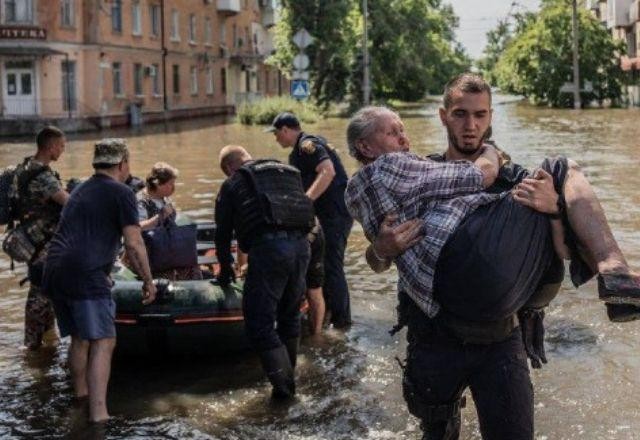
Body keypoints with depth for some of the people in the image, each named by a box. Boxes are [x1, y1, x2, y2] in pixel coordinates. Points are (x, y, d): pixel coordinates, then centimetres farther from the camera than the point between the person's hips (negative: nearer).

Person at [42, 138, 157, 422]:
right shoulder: (121, 193, -1)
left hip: (54, 272, 8)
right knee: (102, 342, -7)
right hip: (85, 274, -8)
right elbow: (134, 244, -6)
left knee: (79, 339, 22)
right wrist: (148, 281, 5)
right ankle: (98, 414, -15)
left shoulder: (80, 191, 24)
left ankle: (81, 393, 36)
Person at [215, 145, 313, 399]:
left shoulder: (232, 185, 14)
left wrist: (225, 269, 33)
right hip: (301, 244, 6)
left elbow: (223, 233, 19)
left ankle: (283, 384, -4)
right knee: (290, 315, 22)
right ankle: (288, 378, 28)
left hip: (268, 246, -6)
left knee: (260, 324, 2)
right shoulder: (289, 172, 27)